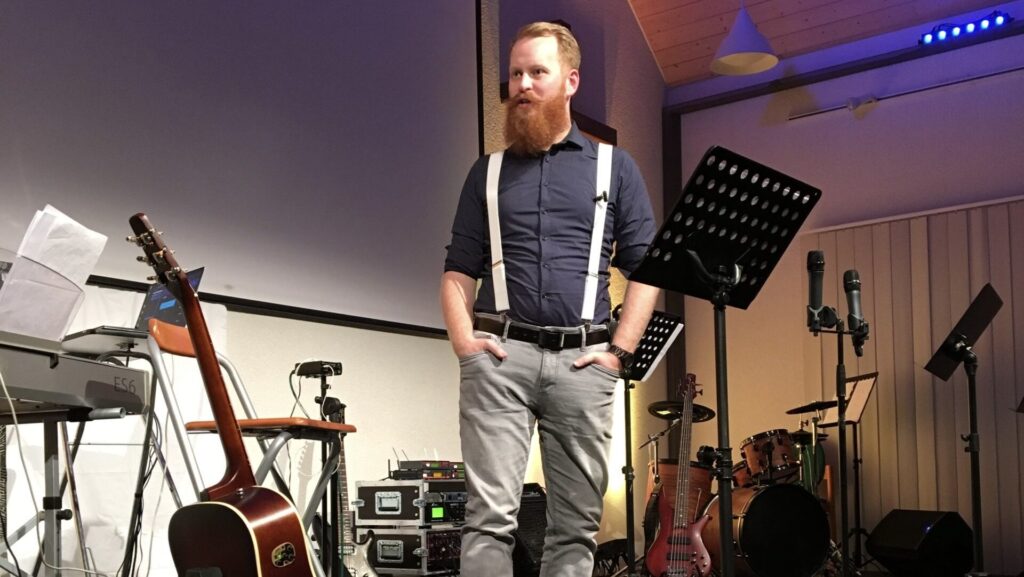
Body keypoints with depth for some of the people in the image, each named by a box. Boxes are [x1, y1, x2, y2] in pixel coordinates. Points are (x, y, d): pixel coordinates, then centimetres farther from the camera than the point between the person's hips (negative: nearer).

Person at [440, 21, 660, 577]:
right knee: (490, 514, -9)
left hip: (582, 361, 0)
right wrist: (464, 341, -4)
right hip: (500, 355, 0)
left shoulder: (615, 168, 12)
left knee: (577, 525, 2)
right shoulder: (488, 172, 16)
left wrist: (619, 349, -5)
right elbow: (458, 270, 13)